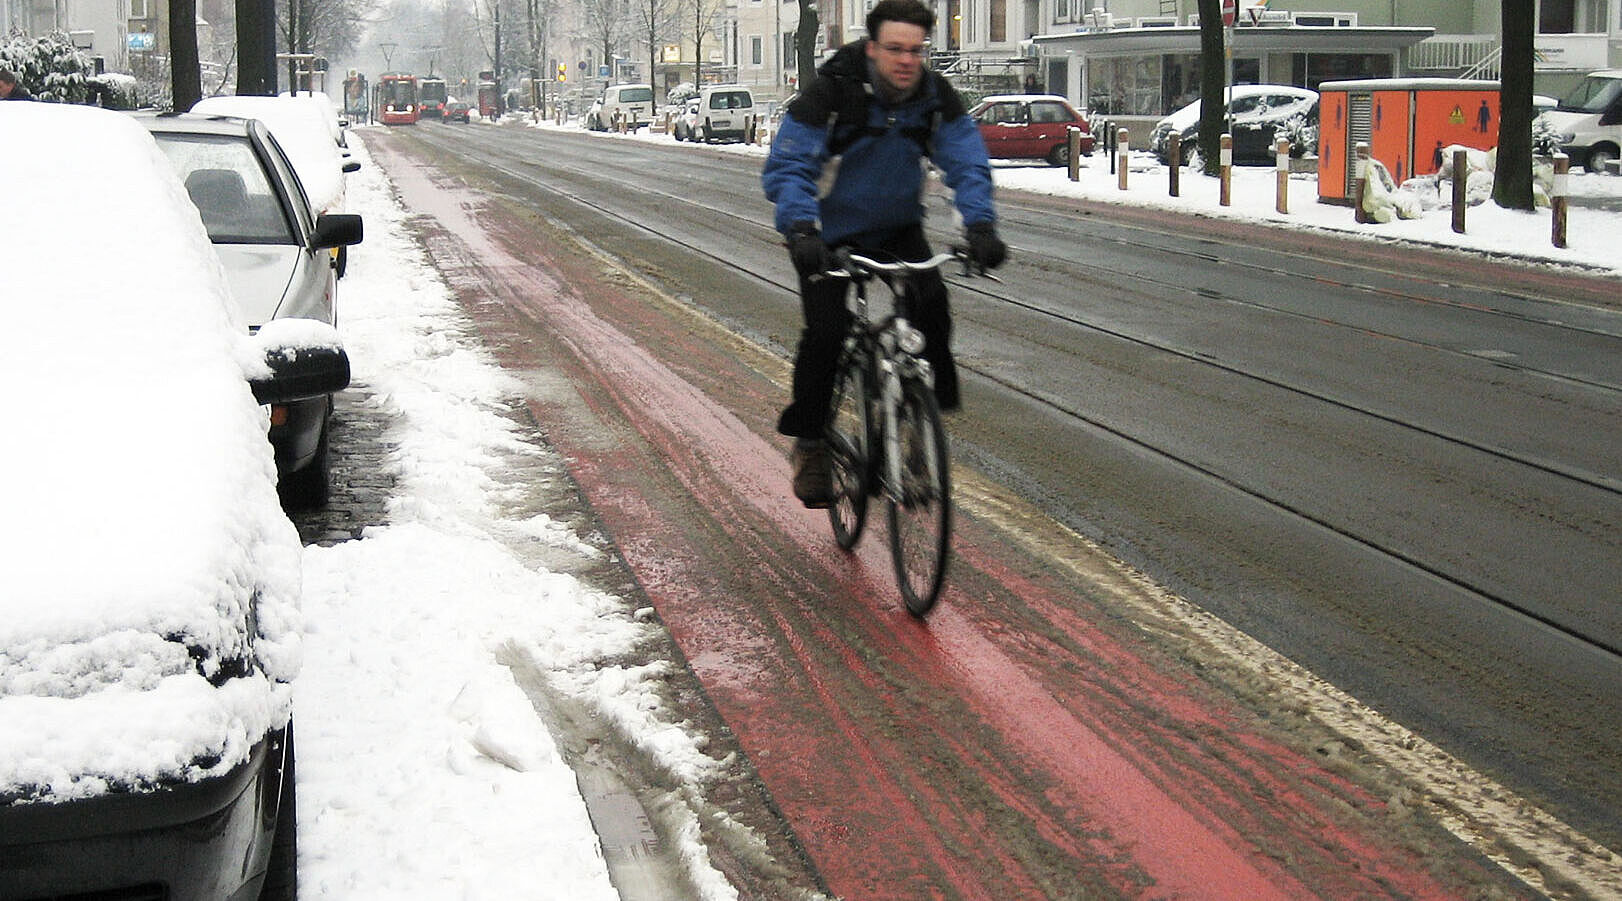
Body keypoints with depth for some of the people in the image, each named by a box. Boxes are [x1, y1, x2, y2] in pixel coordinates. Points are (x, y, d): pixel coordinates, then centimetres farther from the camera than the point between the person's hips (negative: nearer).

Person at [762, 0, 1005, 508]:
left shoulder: (935, 97, -11)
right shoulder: (832, 93, -22)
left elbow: (967, 162, -15)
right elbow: (787, 167, -26)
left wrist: (980, 224, -33)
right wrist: (800, 228, -43)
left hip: (898, 229, 3)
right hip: (833, 233, -3)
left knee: (930, 304, -22)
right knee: (825, 332, -16)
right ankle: (809, 444, 3)